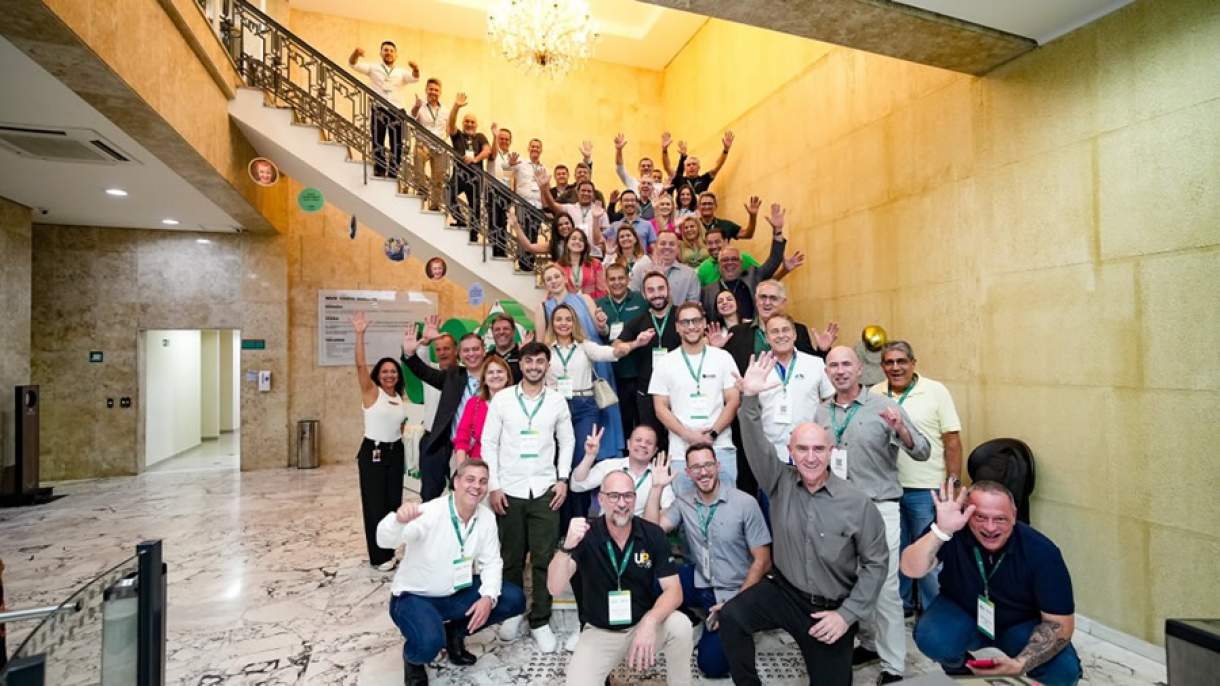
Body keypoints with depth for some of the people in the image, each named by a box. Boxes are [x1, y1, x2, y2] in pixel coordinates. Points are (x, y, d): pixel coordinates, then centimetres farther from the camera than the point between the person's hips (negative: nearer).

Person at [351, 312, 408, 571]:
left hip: (396, 452, 6)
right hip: (373, 452, -5)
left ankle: (389, 551, 25)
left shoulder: (401, 398, 7)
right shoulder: (371, 392, -8)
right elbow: (360, 365, -23)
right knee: (375, 504, 1)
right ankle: (378, 557, 13)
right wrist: (360, 334, -29)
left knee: (394, 502, 10)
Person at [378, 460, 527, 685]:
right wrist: (399, 519, -61)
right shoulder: (430, 513, -26)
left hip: (457, 593, 6)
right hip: (415, 596, -5)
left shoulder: (487, 517, -9)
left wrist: (488, 596, -21)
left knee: (514, 599, -7)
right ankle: (413, 657, 6)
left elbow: (490, 561, -3)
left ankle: (454, 633, 13)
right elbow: (385, 540, -38)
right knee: (429, 643, -34)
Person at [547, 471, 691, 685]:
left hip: (642, 625, 1)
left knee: (680, 625, -27)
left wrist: (650, 622, -33)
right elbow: (555, 588, -23)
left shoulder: (653, 534, -11)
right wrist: (567, 546, -42)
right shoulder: (585, 535, -15)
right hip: (599, 632, -1)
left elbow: (674, 590, -13)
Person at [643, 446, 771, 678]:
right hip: (700, 583, 4)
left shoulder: (745, 503, -15)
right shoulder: (683, 503, -2)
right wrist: (657, 486, -16)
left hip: (732, 592, -3)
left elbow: (762, 561, -11)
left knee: (712, 664, -15)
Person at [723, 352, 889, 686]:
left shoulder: (859, 504, -12)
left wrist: (847, 614, -11)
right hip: (783, 592, 1)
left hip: (832, 609, 0)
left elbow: (875, 564, -6)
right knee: (730, 617, -24)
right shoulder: (780, 483, -8)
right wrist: (750, 398, -37)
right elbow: (756, 446, -22)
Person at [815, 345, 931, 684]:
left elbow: (922, 453, -12)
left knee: (884, 588, 0)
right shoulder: (821, 412, 5)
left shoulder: (884, 406, -8)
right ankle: (870, 643, 38)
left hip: (879, 508, -4)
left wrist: (901, 430, -29)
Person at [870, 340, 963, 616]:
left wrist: (953, 485, -9)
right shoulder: (874, 395, 2)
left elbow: (952, 440, -6)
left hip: (925, 489, -3)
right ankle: (900, 603, 35)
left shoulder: (936, 391, -6)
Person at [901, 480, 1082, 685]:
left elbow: (1060, 623, -19)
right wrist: (941, 530, -54)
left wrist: (1019, 665, -33)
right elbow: (911, 571, -39)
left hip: (1020, 625, 1)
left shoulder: (1041, 551, -24)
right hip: (962, 615, -1)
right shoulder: (953, 531, -27)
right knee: (931, 638, -29)